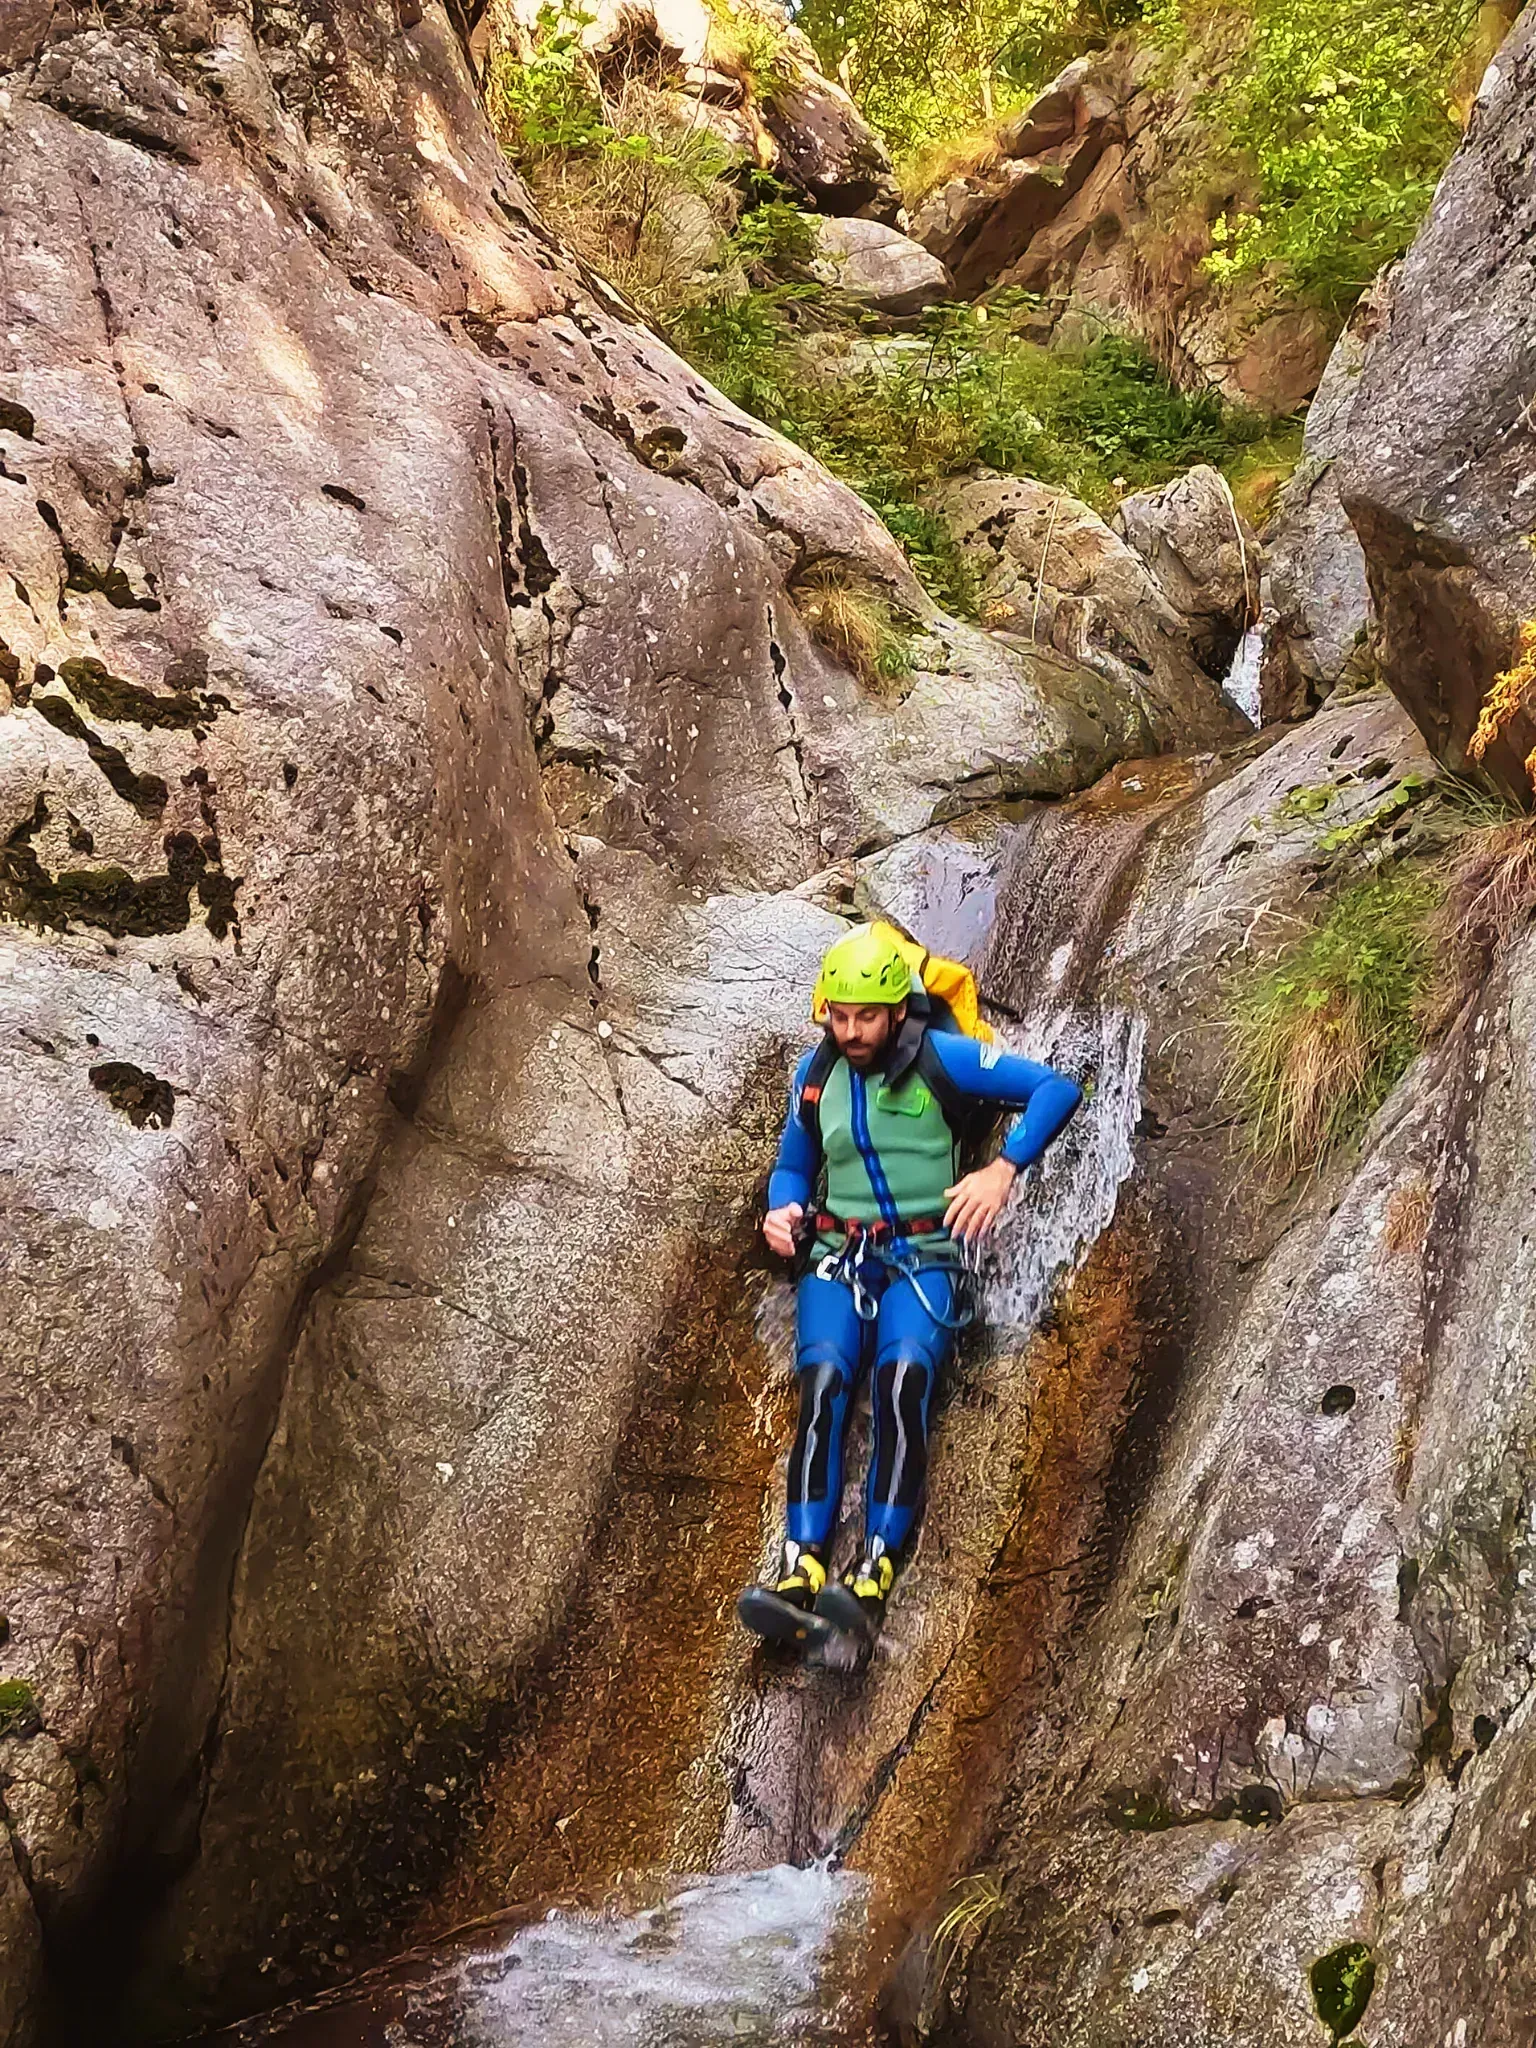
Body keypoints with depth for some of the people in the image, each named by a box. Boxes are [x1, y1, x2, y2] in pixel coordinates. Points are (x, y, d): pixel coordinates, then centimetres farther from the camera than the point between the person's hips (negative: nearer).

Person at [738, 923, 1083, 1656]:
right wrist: (782, 1210, -1)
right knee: (824, 1380, -27)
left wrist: (1003, 1169, -19)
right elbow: (792, 1167, 22)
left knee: (902, 1377, -32)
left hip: (923, 1257, -3)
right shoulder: (815, 1072, 9)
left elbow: (1057, 1088, -7)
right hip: (836, 1256, 3)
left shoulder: (941, 1058, -4)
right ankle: (801, 1570, -40)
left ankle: (874, 1578, -41)